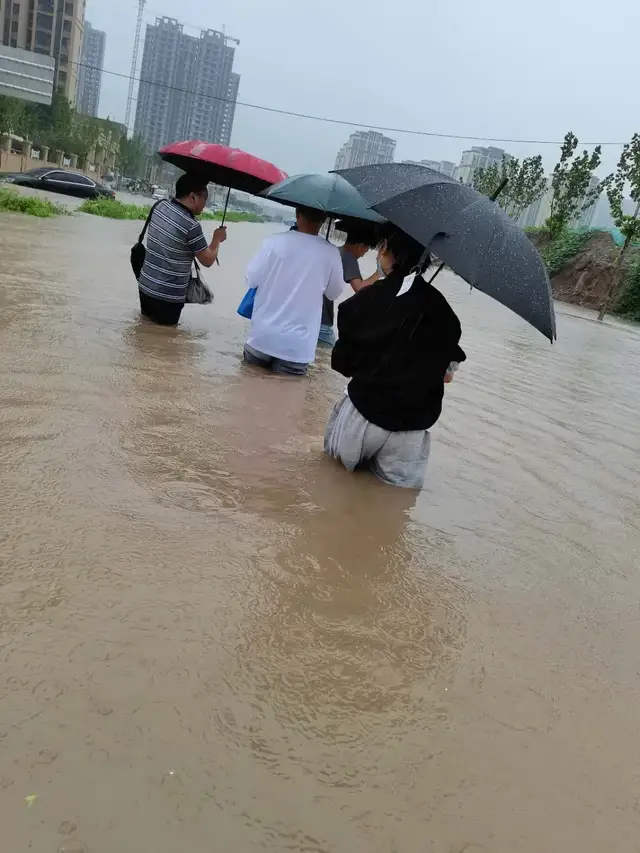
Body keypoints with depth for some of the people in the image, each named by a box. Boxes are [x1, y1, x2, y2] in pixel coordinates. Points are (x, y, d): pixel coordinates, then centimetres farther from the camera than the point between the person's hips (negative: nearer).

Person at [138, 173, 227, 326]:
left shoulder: (161, 206, 0)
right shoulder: (191, 226, -23)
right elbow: (208, 260, -10)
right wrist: (217, 239, 7)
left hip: (145, 286, 8)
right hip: (168, 296, -7)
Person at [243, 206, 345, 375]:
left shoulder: (274, 242, -7)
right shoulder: (330, 253, -5)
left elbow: (251, 280, 1)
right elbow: (335, 293, 9)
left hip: (263, 337, 1)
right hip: (297, 347, 0)